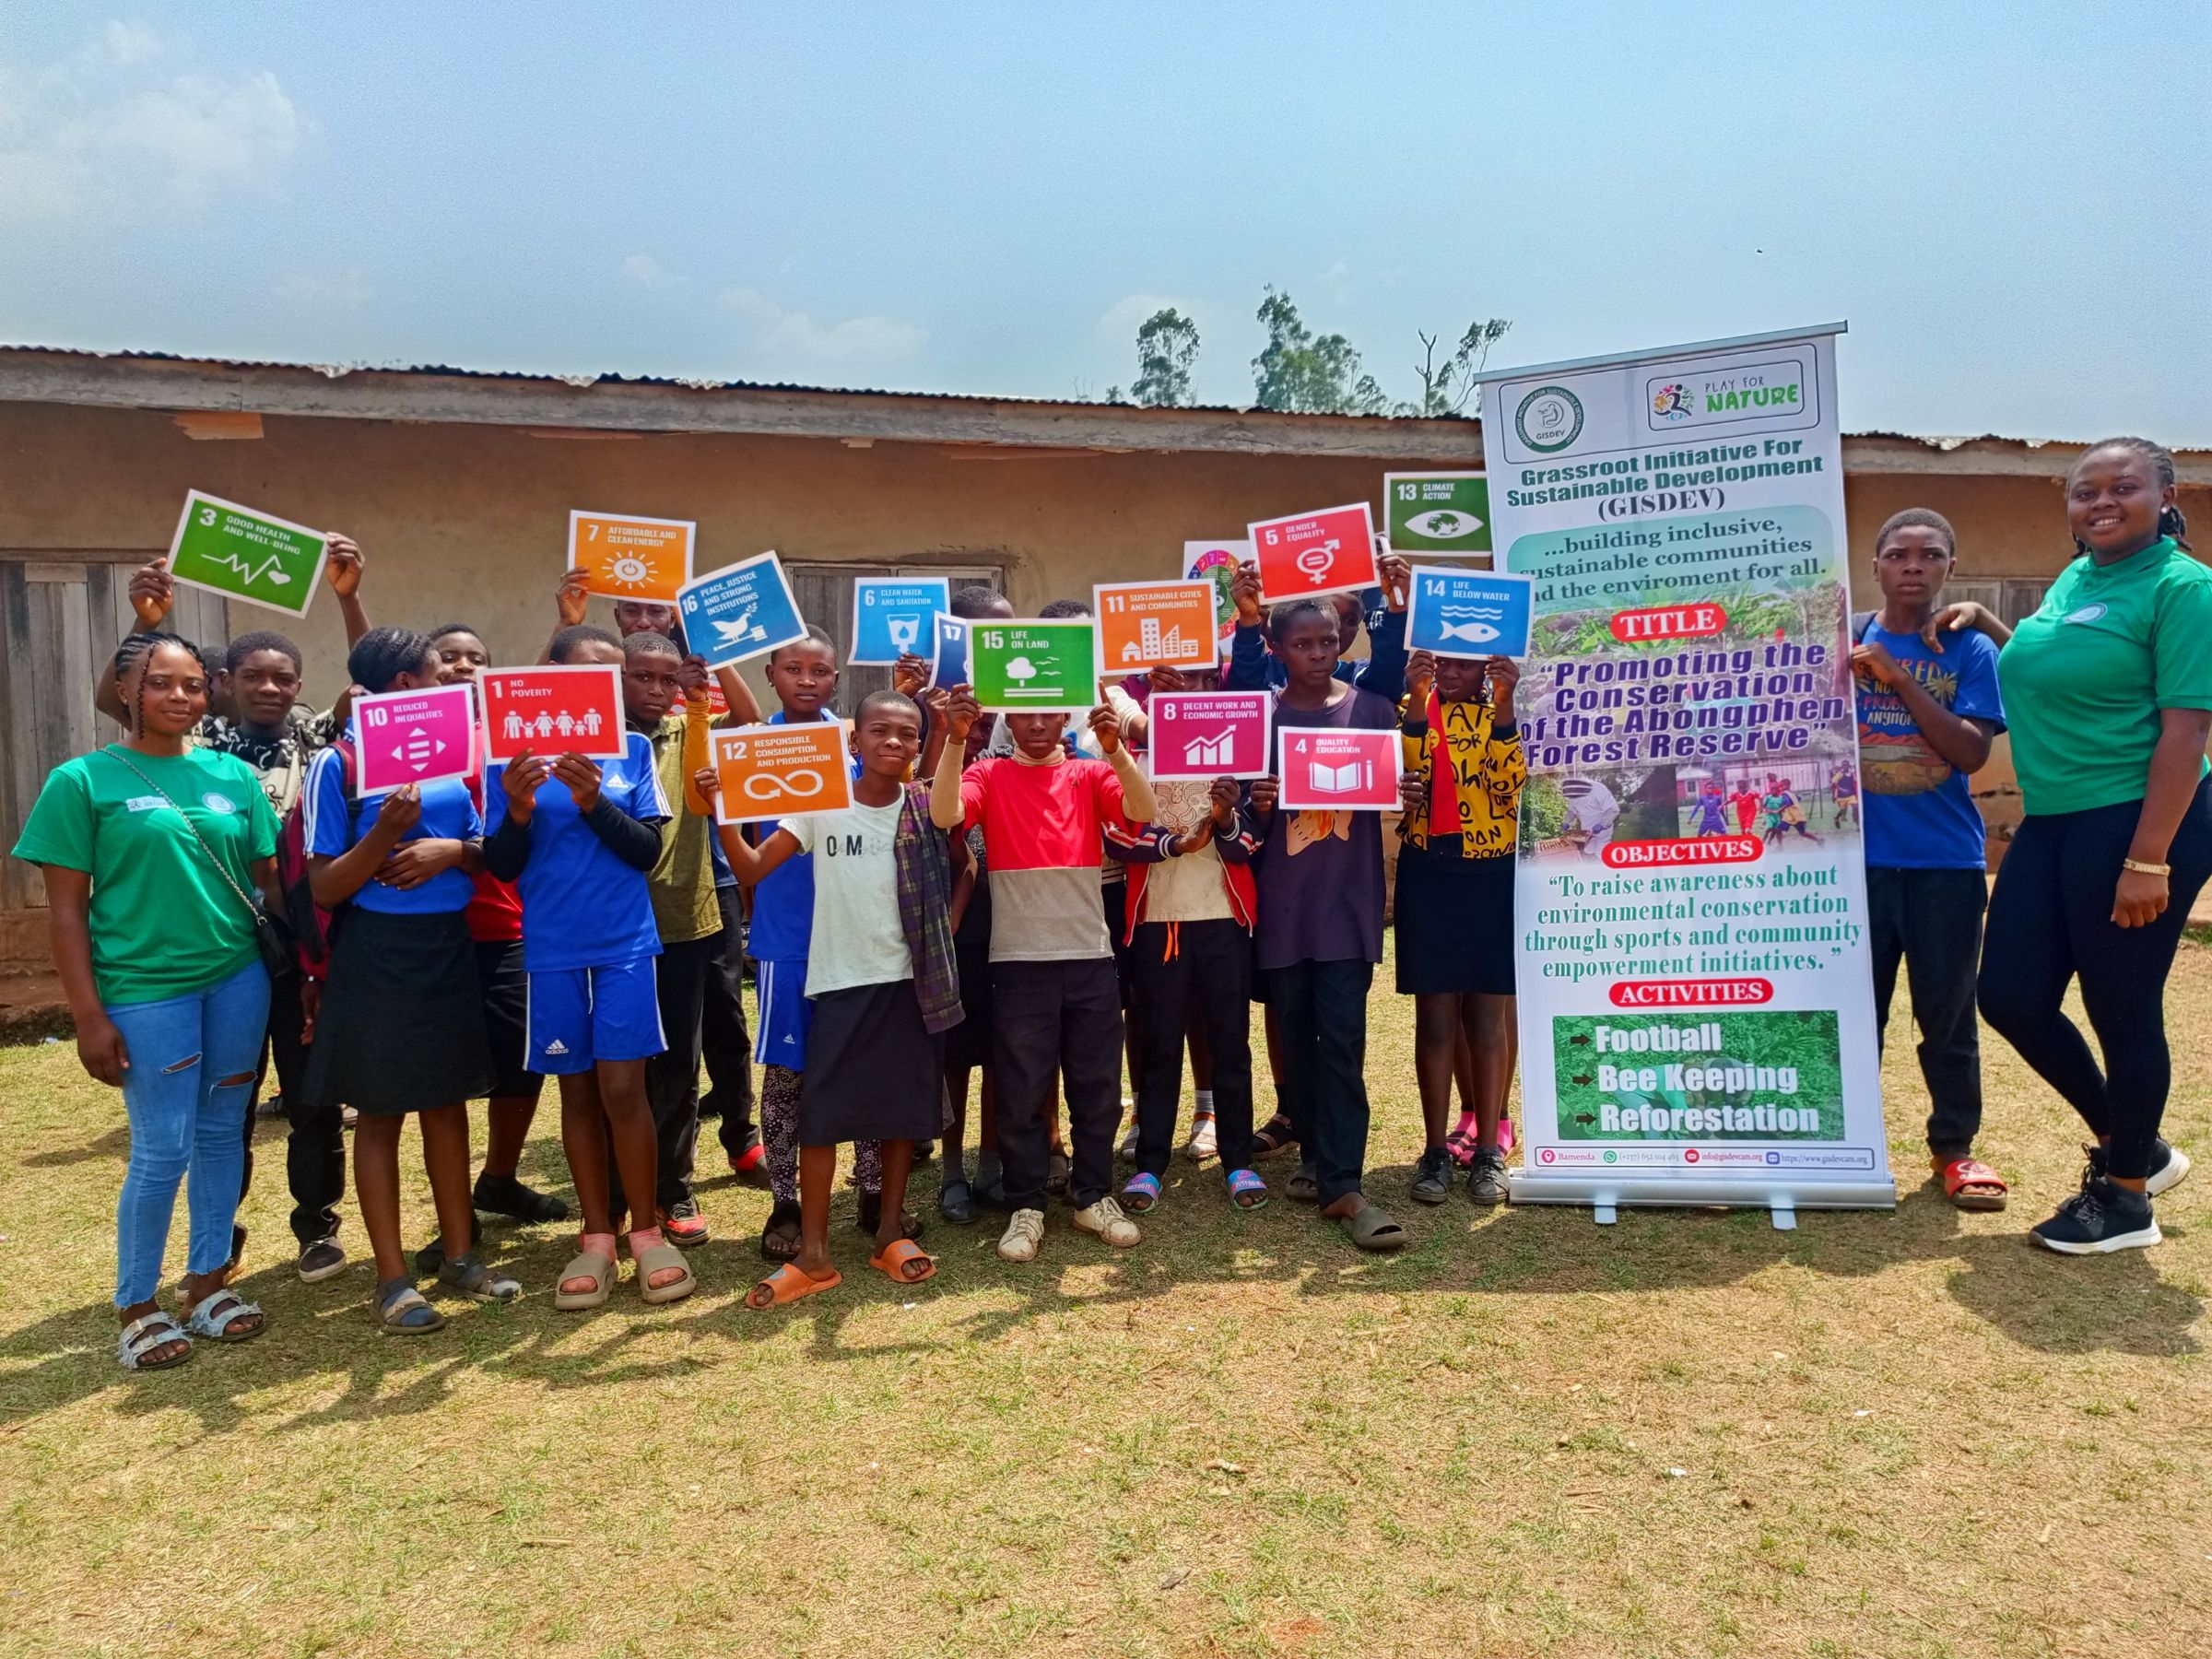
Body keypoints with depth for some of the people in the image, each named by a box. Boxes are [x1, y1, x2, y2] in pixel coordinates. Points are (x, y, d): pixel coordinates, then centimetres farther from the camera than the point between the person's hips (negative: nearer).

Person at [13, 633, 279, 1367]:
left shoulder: (233, 774, 6)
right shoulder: (83, 780, -3)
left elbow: (269, 880, 10)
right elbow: (66, 909, -4)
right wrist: (89, 1015, -8)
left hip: (237, 977, 4)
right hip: (144, 989, -4)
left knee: (222, 1137, 12)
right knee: (162, 1152, 2)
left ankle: (207, 1283, 27)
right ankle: (137, 1307, 20)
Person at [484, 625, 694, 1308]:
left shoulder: (632, 748, 0)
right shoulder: (512, 753, 0)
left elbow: (648, 850, -5)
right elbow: (502, 867, 0)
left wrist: (595, 802, -20)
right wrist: (518, 812, -19)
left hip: (625, 944, -1)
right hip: (552, 950, 1)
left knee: (622, 1090, -3)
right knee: (578, 1092, 10)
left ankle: (646, 1232, 12)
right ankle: (596, 1237, 21)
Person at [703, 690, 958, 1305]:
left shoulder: (927, 809, -1)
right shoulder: (820, 803, -4)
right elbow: (751, 870, -6)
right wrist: (722, 811, -16)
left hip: (911, 980, 2)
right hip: (840, 981, -1)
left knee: (903, 1109, 9)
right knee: (822, 1114, -1)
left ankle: (890, 1233, 24)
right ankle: (813, 1254, 8)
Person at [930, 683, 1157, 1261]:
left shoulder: (1091, 774, 6)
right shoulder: (988, 775, 2)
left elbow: (1141, 811, -13)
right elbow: (944, 815, -17)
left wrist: (1114, 749, -27)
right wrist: (955, 740, -27)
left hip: (1090, 957, 2)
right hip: (1019, 961, -1)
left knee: (1097, 1087, 10)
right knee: (1021, 1090, 6)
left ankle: (1093, 1196, 25)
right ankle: (1026, 1206, 19)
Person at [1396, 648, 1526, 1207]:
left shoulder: (1507, 713, 4)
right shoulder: (1410, 709, 4)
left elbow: (1511, 783, -14)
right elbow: (1403, 776, -13)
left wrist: (1503, 705, -23)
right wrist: (1418, 700, -23)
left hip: (1493, 878, 0)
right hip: (1426, 876, 0)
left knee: (1488, 1014, 4)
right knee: (1435, 1015, 3)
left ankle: (1487, 1149, 12)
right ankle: (1437, 1149, 11)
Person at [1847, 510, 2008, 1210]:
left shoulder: (1969, 650, 0)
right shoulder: (1845, 640, 3)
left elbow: (1972, 752, -12)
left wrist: (1897, 676, -18)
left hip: (1946, 860, -1)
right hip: (1858, 856, 1)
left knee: (1946, 1012, 6)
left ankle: (1954, 1146, 21)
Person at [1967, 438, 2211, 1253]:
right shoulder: (2072, 580, 13)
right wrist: (1984, 622, 17)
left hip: (2137, 822, -8)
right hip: (2051, 822, 8)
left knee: (2122, 1010, 2)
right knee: (2011, 997, 10)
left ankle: (2125, 1196, 22)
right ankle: (2129, 1144, 31)